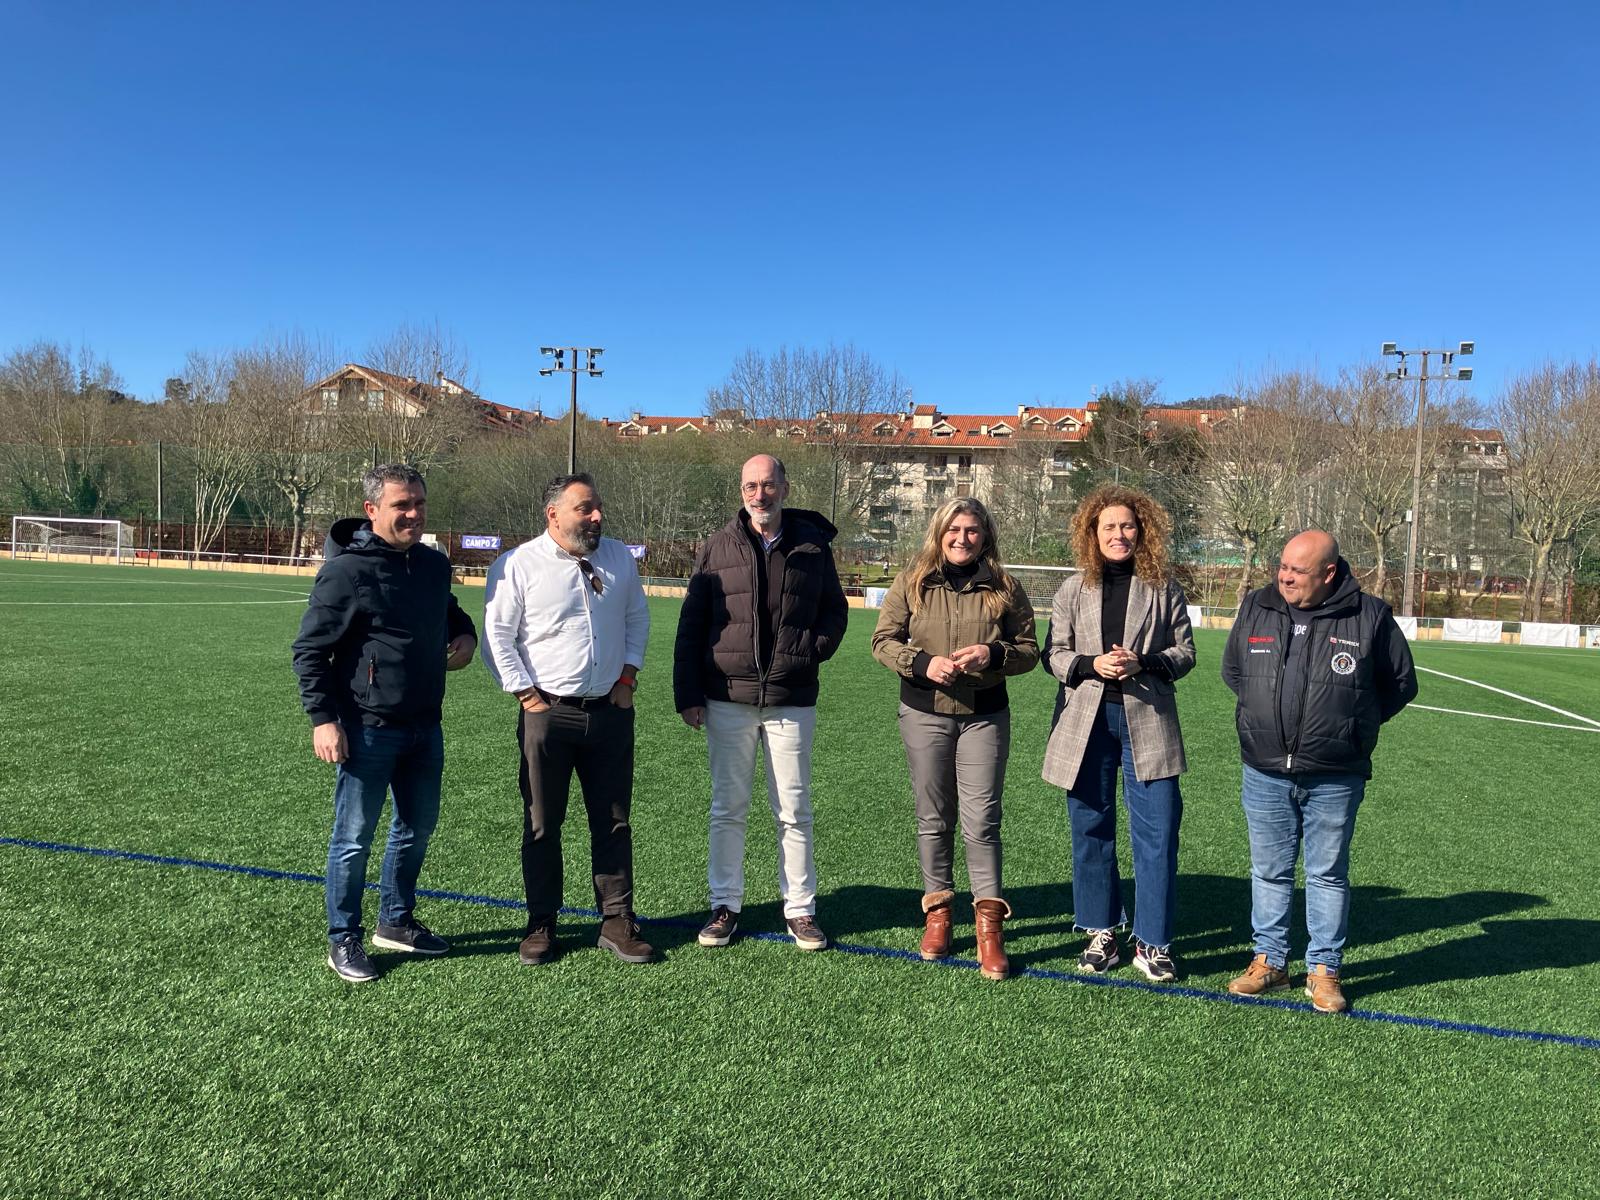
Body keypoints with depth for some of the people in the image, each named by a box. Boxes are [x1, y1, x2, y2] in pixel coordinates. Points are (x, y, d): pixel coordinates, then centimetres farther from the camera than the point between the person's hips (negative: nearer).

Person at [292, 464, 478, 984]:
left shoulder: (434, 564, 6)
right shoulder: (346, 570, -13)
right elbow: (310, 649, -10)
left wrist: (464, 633, 3)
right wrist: (323, 719, -15)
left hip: (425, 726, 7)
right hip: (368, 729, -7)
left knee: (418, 828, 18)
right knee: (354, 838, 4)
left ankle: (396, 921, 36)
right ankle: (343, 940, 21)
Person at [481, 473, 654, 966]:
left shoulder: (620, 559, 7)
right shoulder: (518, 565, -7)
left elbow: (637, 619, 17)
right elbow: (497, 635, -5)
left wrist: (628, 676, 8)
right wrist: (526, 694, -9)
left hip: (611, 712, 4)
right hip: (547, 713, -3)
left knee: (614, 823, 8)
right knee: (542, 825, 8)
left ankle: (617, 922, 18)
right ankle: (541, 926, 21)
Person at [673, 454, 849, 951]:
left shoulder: (812, 545, 4)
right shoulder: (717, 547, 3)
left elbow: (835, 610, 15)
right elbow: (690, 625, 3)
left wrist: (814, 650, -3)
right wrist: (688, 695, -2)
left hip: (791, 701, 0)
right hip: (727, 700, 0)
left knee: (794, 811, 7)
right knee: (728, 808, 9)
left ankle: (800, 909, 20)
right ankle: (725, 905, 22)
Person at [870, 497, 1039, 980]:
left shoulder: (1005, 589, 1)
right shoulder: (911, 583, 1)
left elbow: (1029, 650, 4)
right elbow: (883, 640, 1)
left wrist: (993, 654, -16)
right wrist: (923, 663, -16)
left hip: (985, 716, -1)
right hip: (924, 714, 1)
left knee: (982, 820, -4)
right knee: (933, 818, 10)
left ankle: (989, 922, 5)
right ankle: (937, 909, 24)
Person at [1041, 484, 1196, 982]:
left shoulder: (1163, 588, 4)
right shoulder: (1073, 591, 6)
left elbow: (1185, 651, 5)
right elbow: (1054, 654, 5)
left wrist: (1144, 663, -13)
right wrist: (1091, 665, -13)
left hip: (1147, 721, -1)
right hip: (1087, 721, 1)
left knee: (1157, 833, -1)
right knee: (1091, 830, 8)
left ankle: (1152, 943, 12)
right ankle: (1101, 933, 23)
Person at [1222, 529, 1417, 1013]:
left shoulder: (1369, 616, -6)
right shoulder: (1256, 607, 1)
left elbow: (1401, 682, 7)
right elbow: (1232, 670, 17)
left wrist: (1354, 721, 3)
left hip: (1335, 779, -2)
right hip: (1265, 775, 3)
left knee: (1328, 874, 9)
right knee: (1269, 872, 12)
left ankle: (1323, 969, 22)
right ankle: (1269, 960, 25)